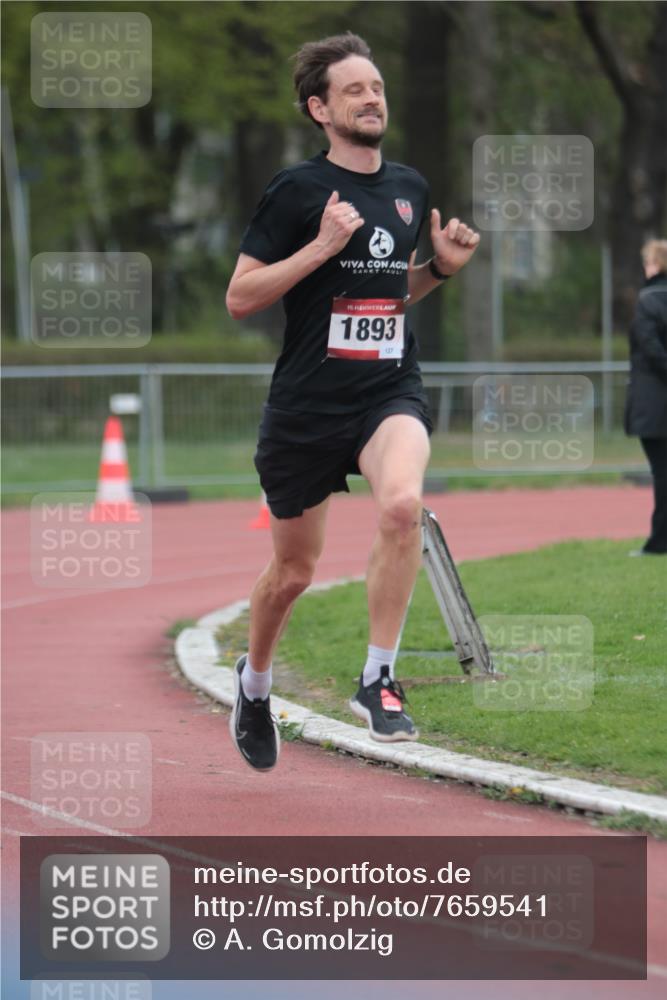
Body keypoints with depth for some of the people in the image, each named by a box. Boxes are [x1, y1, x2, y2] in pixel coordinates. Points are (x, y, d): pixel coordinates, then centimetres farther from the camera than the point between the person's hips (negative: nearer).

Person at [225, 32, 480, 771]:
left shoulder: (410, 189, 10)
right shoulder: (297, 191, -6)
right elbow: (239, 299, -8)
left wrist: (442, 267, 4)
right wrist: (321, 247, -17)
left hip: (390, 391, 2)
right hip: (306, 404, -2)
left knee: (403, 502, -30)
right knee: (294, 571, 10)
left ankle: (377, 680, -18)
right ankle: (254, 680, 41)